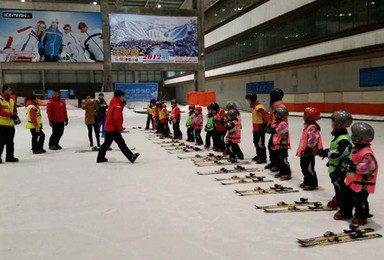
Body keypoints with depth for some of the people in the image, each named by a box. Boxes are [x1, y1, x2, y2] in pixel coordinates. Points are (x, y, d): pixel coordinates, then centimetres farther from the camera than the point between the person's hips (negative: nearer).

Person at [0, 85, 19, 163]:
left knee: (10, 142, 14)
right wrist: (10, 115, -22)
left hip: (10, 125, 8)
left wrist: (15, 115, -1)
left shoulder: (11, 100, 13)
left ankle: (10, 156, 23)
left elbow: (15, 110, 20)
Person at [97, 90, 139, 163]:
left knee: (107, 143, 15)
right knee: (121, 143, -8)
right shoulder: (117, 105, -16)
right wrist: (120, 128, -16)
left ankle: (100, 158, 20)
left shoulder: (113, 104, 16)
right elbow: (117, 118, -23)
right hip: (113, 128, -10)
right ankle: (131, 157, -6)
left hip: (108, 127, 10)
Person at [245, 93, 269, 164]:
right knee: (256, 143, 20)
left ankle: (263, 158, -1)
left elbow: (266, 115, -28)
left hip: (260, 129, -11)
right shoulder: (254, 107, 14)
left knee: (260, 143, -7)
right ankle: (259, 156, 34)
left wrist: (264, 124, -19)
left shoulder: (259, 107, -21)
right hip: (256, 129, 11)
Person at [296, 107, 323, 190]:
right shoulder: (307, 126, 14)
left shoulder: (312, 128, -19)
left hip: (309, 152, -10)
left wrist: (308, 150, -22)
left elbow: (312, 141, -23)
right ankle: (307, 181, 30)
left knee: (309, 168, -4)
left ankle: (312, 184, 6)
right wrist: (300, 149, 24)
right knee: (304, 168, 17)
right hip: (304, 152, 10)